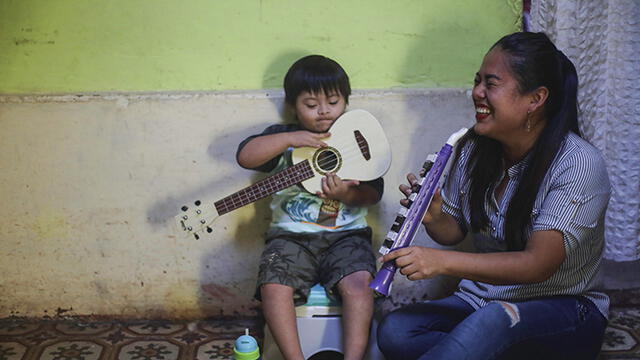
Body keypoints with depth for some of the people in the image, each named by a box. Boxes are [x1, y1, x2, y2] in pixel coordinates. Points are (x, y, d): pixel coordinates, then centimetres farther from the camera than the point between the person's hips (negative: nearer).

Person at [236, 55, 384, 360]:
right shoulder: (283, 136, 11)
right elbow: (245, 156, -5)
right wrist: (290, 139, -15)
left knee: (358, 282, -29)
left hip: (345, 234, 0)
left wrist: (347, 194, -15)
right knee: (273, 285, -26)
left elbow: (374, 192, 7)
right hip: (292, 235, 1)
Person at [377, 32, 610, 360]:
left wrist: (443, 261, -37)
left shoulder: (578, 164, -17)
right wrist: (433, 218, -12)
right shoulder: (473, 148, 2)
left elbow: (539, 265, -26)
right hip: (481, 301, 6)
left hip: (562, 311, -5)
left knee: (495, 318, -41)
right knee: (394, 332, -24)